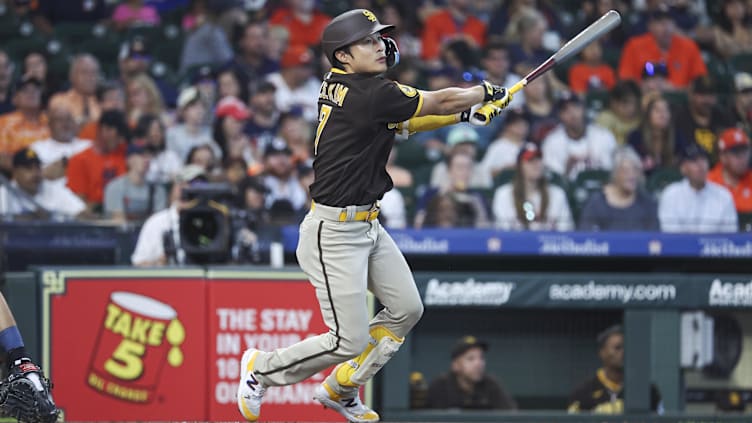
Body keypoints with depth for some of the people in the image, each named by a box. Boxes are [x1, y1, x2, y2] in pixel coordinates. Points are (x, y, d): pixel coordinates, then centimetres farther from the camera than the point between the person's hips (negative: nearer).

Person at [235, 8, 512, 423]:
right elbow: (441, 102, -13)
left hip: (368, 226, 10)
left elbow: (406, 122, 15)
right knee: (349, 341, -4)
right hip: (333, 233, -10)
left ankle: (340, 389, 27)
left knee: (406, 309, 13)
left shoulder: (340, 85, 5)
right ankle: (262, 368, 17)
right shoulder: (368, 94, -22)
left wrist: (468, 111, 5)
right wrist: (486, 92, 6)